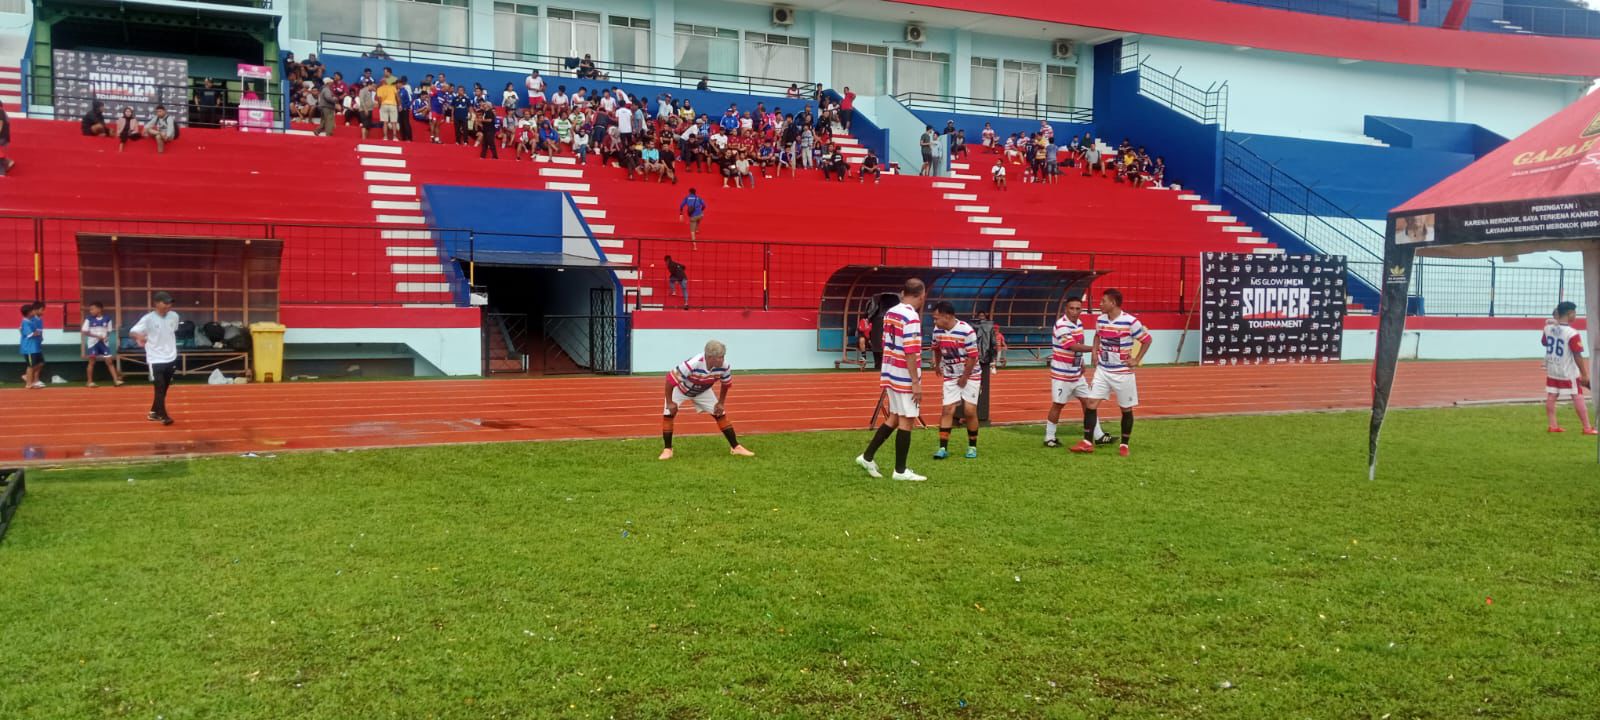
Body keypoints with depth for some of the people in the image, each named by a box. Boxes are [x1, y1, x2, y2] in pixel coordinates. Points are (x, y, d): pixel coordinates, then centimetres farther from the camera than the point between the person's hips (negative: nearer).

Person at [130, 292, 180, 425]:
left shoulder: (174, 316, 1)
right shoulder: (148, 319, -14)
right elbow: (132, 332, -19)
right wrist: (139, 336, -41)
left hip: (171, 358, 6)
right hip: (155, 359, -6)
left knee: (163, 388, 14)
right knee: (160, 388, -6)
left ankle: (154, 412, 28)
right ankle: (163, 416, 2)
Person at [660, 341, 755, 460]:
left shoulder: (724, 367, -29)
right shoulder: (693, 364, -46)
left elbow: (725, 384, -6)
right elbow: (670, 379, -37)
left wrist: (721, 403, -3)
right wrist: (669, 402, -29)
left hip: (702, 391, 4)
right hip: (680, 389, -4)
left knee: (720, 414, -2)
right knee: (668, 414, -19)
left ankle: (735, 447, 7)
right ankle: (667, 449, -6)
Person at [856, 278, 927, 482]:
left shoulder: (890, 312, 8)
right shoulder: (911, 317, -18)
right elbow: (911, 352, -22)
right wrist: (916, 382, -18)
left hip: (890, 374, 8)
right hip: (905, 378, -8)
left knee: (894, 418, 18)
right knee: (907, 421, 1)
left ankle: (868, 456, 18)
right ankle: (900, 471, 7)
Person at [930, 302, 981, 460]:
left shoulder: (966, 331, -25)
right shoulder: (937, 330, -7)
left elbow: (972, 357, -19)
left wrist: (964, 378, -13)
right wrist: (938, 365, 28)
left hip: (970, 376, -4)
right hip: (950, 377, 4)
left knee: (970, 411, -4)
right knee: (947, 410, -3)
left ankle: (972, 447, 13)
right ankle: (943, 448, -1)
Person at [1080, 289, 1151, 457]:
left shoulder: (1130, 321, -15)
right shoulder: (1101, 319, 2)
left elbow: (1146, 340, -3)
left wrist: (1136, 360, -6)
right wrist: (1095, 353, 10)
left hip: (1122, 372, -4)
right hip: (1102, 370, 5)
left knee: (1126, 409, 6)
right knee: (1091, 403, -4)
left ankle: (1124, 445, 20)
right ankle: (1087, 442, 3)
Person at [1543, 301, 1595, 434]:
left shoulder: (1548, 328, -4)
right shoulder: (1572, 333, -22)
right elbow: (1577, 356, -21)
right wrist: (1584, 375, -14)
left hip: (1551, 370, 6)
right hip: (1568, 373, -6)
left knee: (1551, 397, 10)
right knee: (1578, 397, 2)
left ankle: (1553, 425, 13)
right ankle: (1587, 428, 6)